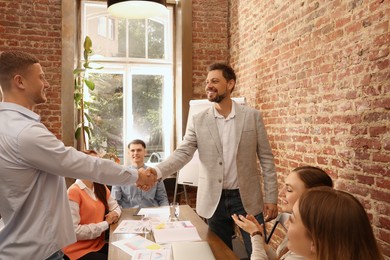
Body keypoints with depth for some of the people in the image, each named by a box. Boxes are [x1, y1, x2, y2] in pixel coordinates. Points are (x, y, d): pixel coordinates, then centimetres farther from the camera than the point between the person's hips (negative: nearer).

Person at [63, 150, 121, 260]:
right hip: (79, 251, -6)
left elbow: (115, 206, 16)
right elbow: (73, 231, -23)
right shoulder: (73, 192, -18)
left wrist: (115, 213, -8)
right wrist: (106, 224, -17)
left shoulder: (101, 188, 4)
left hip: (99, 245, 7)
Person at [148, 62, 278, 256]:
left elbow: (266, 159, -1)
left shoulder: (252, 116, -3)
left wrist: (271, 197, -3)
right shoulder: (198, 121, -1)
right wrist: (156, 171, -27)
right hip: (214, 200, 1)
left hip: (247, 198, -1)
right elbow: (182, 154, -9)